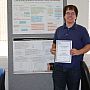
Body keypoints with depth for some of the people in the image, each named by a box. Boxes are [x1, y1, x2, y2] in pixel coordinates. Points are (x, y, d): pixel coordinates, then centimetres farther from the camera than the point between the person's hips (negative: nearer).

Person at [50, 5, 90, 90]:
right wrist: (53, 49, 0)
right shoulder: (59, 30, 13)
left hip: (74, 68, -2)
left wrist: (78, 52, -17)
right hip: (59, 66, 3)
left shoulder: (82, 30, 2)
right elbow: (54, 43, 22)